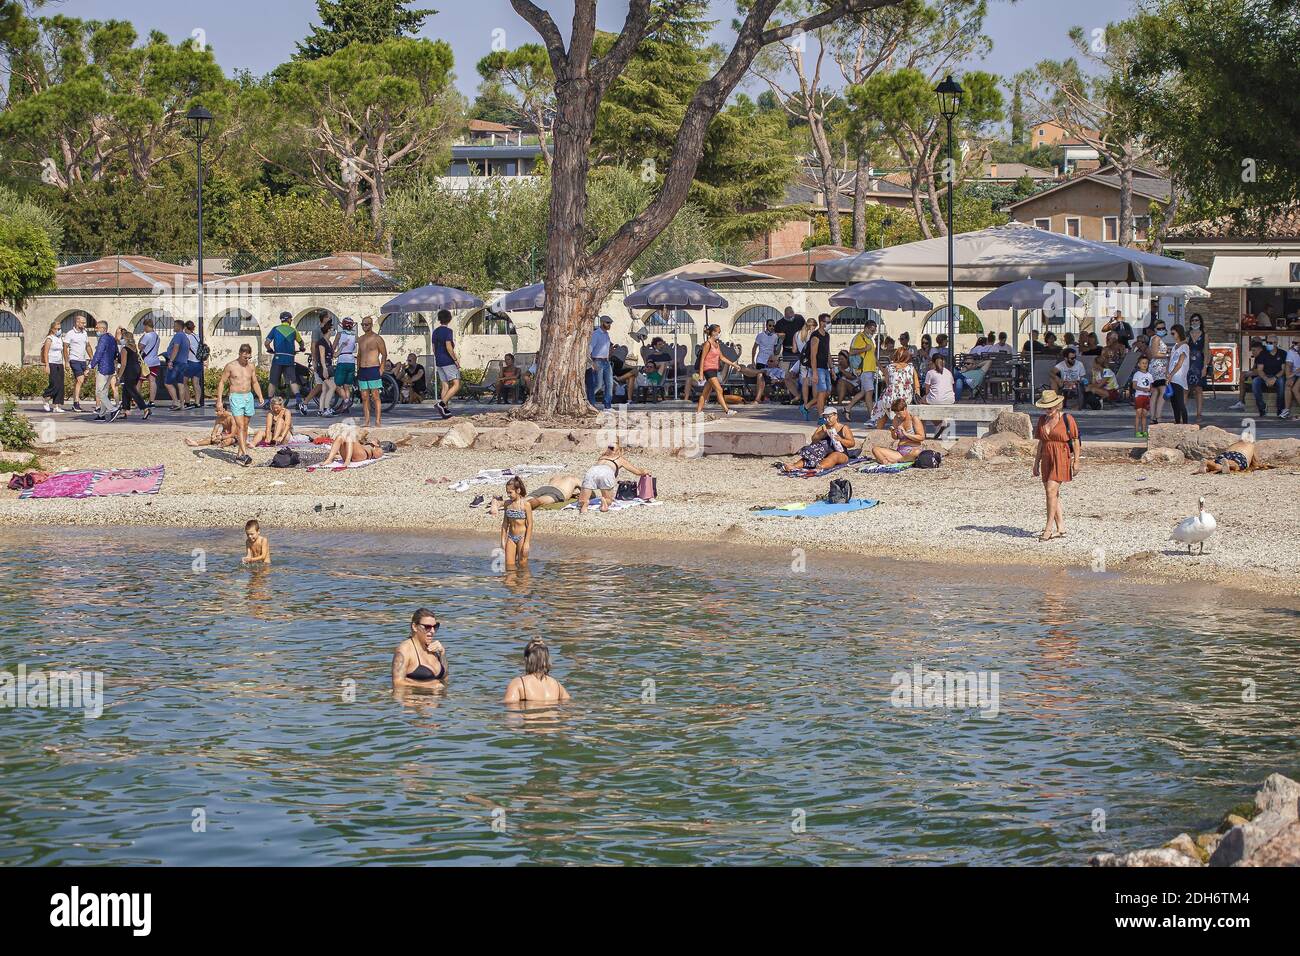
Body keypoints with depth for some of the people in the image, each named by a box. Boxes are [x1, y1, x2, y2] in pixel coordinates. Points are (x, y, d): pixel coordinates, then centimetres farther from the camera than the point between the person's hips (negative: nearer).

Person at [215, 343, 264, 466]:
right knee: (240, 426, -14)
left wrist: (260, 396, 7)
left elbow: (255, 383, 20)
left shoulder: (251, 367, 9)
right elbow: (221, 382, 0)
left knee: (245, 427, 8)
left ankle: (240, 454, 16)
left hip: (249, 397, 5)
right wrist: (219, 400, -6)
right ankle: (245, 454, -23)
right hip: (236, 397, -5)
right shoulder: (231, 367, -4)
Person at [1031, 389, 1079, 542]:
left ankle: (1049, 529, -15)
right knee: (1053, 494, 6)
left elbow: (1075, 441, -3)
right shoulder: (1042, 420, 11)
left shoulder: (1067, 419, -6)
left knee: (1051, 490, -16)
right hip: (1047, 460, 7)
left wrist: (1076, 462, -5)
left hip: (1061, 459, -7)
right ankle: (1061, 528, 12)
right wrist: (1036, 463, 15)